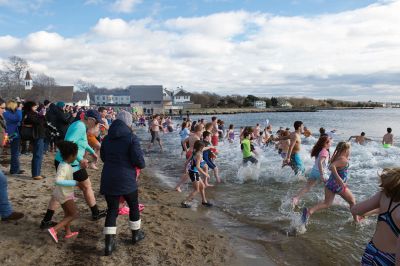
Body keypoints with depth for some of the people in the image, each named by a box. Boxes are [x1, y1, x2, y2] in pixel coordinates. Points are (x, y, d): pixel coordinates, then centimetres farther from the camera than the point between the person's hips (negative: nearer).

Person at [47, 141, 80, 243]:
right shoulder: (64, 167, -27)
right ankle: (54, 229, -8)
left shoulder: (64, 164, 2)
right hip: (65, 194, -10)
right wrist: (74, 182, -34)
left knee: (68, 213, 23)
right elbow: (58, 180, -39)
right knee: (74, 214, -1)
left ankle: (68, 233, 36)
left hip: (63, 193, 10)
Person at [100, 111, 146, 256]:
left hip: (108, 180, 4)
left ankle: (109, 244, 6)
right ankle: (136, 234, 34)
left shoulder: (107, 138, 7)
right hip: (126, 180, -4)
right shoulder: (131, 137, -12)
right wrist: (142, 164, 4)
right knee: (134, 206, 19)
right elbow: (139, 161, -18)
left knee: (112, 210, 12)